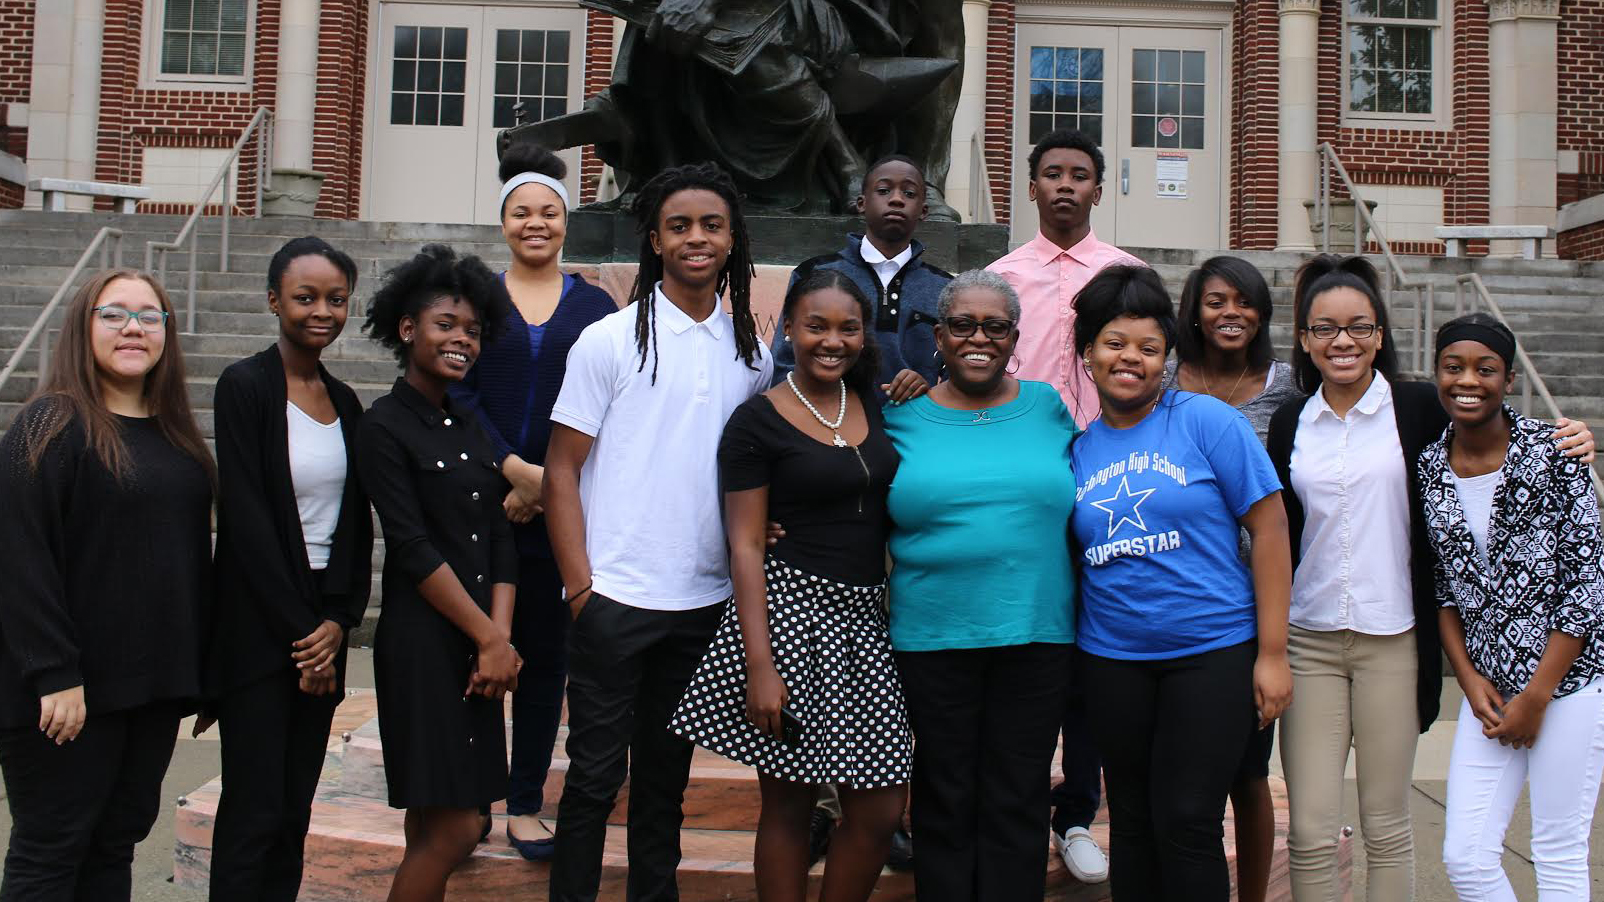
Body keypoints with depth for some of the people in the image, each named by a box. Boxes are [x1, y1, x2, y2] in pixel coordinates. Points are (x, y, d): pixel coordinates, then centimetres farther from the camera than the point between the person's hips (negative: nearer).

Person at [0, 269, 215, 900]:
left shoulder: (175, 436, 12)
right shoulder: (51, 428, -10)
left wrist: (196, 665, 14)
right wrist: (55, 675, -20)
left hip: (155, 682, 7)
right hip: (70, 689, -7)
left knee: (117, 843, 14)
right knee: (51, 851, 4)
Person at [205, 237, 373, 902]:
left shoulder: (344, 401, 11)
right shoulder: (245, 387, -8)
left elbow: (355, 522, 10)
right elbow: (246, 520, -13)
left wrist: (340, 621, -2)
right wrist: (299, 628, -12)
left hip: (320, 628, 6)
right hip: (259, 628, -6)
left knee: (295, 813, 11)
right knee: (254, 812, -2)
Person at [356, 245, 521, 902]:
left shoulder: (474, 425, 13)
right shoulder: (385, 427, -7)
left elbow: (501, 539, 8)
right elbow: (416, 550, -12)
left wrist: (499, 637, -4)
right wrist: (490, 639, -10)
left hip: (479, 643, 6)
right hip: (422, 642, -6)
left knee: (437, 825, 12)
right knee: (454, 830, -6)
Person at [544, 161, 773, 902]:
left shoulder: (753, 353, 7)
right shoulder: (610, 340, -3)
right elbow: (561, 469, -4)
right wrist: (579, 584, -10)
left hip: (706, 601, 4)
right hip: (614, 598, -3)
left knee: (666, 778, 16)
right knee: (595, 775, 4)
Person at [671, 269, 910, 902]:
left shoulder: (875, 406, 11)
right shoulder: (757, 421, -5)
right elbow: (746, 546, -9)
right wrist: (759, 664, -15)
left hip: (865, 615, 5)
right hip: (791, 610, -5)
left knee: (881, 810, 6)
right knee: (788, 805, 6)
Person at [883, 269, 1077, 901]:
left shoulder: (1047, 407, 6)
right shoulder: (902, 416, 3)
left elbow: (1076, 504, 15)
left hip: (1036, 635, 1)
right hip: (932, 636, -1)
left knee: (1017, 802, 9)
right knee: (945, 800, 10)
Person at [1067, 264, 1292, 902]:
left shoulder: (1206, 420, -6)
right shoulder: (1077, 449, 7)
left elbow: (1269, 527, -8)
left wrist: (1273, 652, -11)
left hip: (1213, 652, -4)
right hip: (1111, 659, 4)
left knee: (1187, 824, -1)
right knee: (1131, 822, 15)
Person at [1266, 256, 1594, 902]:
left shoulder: (1419, 409, -1)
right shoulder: (1290, 423, 6)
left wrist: (1566, 448, -13)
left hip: (1393, 642, -2)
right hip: (1308, 641, 2)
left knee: (1386, 825, 8)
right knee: (1310, 831, 1)